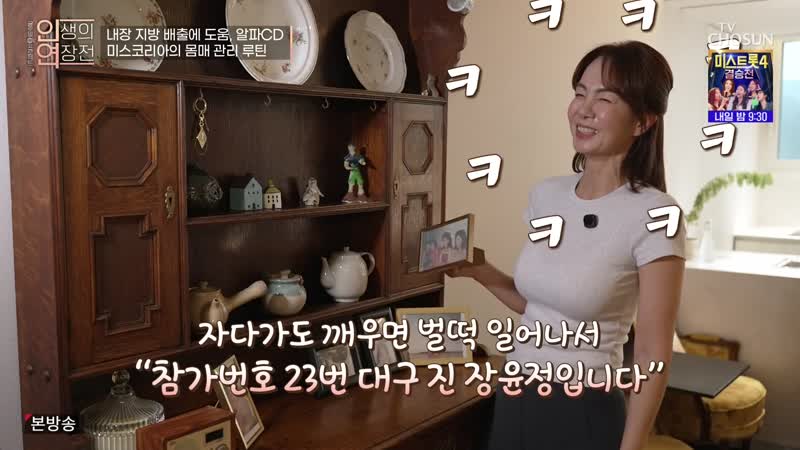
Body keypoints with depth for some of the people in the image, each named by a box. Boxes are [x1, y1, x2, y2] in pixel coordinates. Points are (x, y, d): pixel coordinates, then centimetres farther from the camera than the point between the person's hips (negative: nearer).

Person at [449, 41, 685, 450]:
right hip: (514, 402, 6)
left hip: (582, 416, -6)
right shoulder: (546, 194, 0)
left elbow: (653, 356, -14)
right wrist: (483, 274, -3)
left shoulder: (653, 215, -17)